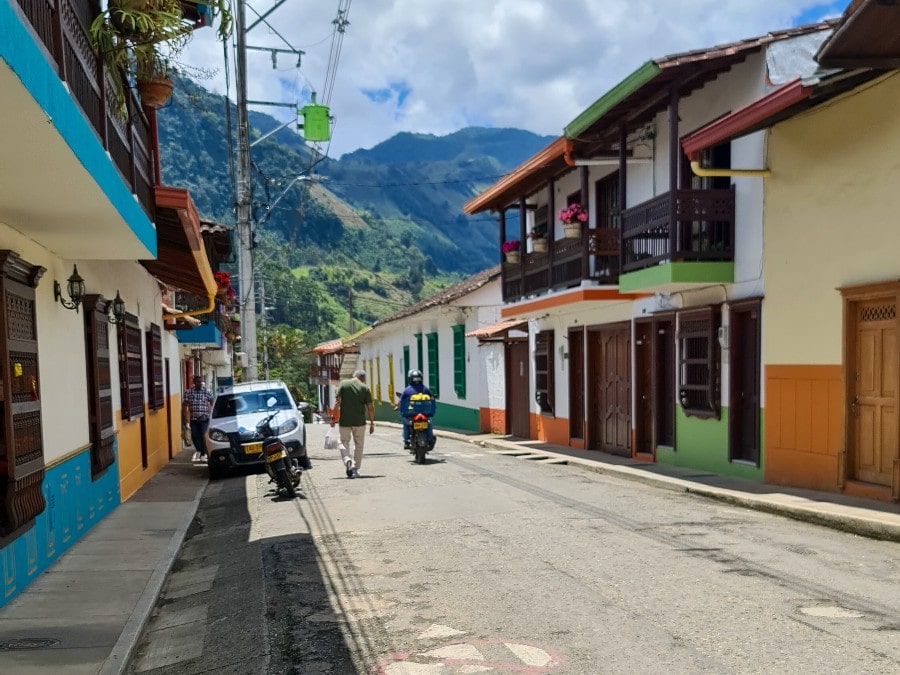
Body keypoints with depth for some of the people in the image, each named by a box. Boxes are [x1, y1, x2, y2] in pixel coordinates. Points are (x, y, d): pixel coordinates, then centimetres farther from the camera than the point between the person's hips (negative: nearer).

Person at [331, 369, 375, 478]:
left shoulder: (343, 384, 0)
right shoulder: (365, 388, 0)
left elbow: (337, 401, -7)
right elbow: (370, 407, -2)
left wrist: (334, 417, -2)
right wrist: (372, 423, 6)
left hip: (344, 420, 0)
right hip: (359, 421, 0)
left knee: (344, 442, 13)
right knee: (359, 445, 13)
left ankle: (347, 460, -14)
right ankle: (355, 469, 11)